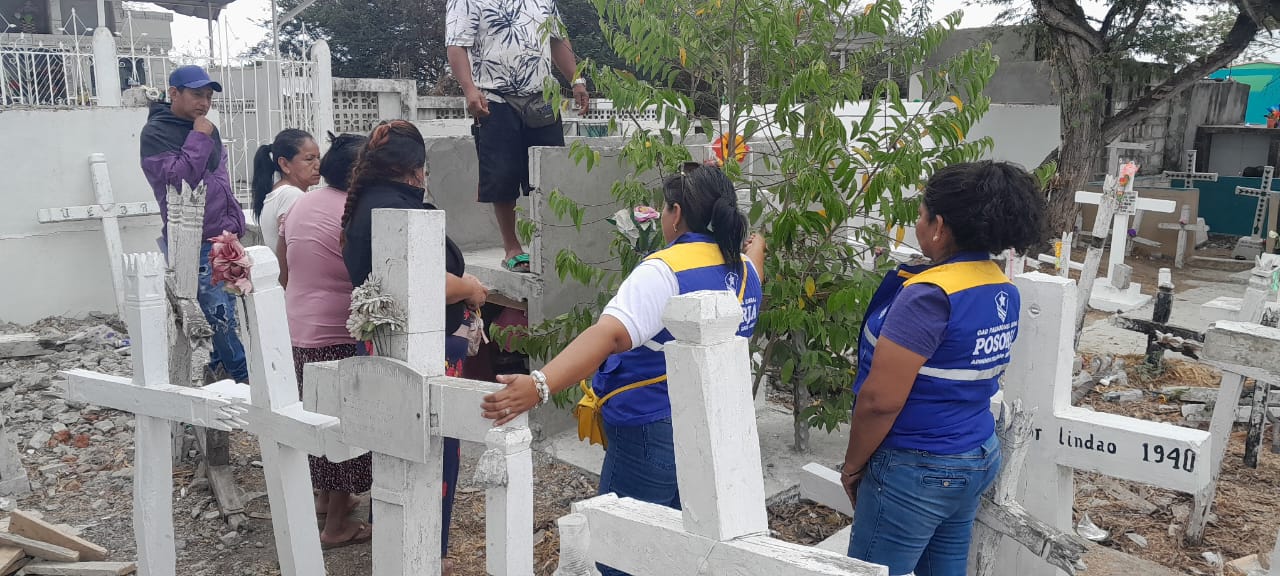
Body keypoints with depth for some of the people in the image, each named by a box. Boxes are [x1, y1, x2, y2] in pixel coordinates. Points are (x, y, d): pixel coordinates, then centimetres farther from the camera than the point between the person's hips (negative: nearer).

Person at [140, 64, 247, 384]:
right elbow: (177, 178, -19)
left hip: (222, 238, 7)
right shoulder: (156, 133, -6)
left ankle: (218, 369, 19)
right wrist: (199, 138, -15)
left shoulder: (208, 130, 16)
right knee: (220, 316, -10)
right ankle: (243, 376, -2)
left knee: (224, 312, 9)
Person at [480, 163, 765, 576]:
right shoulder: (744, 269, 6)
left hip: (653, 434, -8)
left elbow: (609, 335, -34)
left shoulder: (666, 271, -19)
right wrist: (757, 246, 56)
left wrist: (539, 386, -43)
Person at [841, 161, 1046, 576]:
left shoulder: (930, 294, -23)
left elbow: (880, 399, -22)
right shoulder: (1004, 291, 3)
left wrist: (852, 465, -9)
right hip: (980, 458, 9)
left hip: (917, 469, -8)